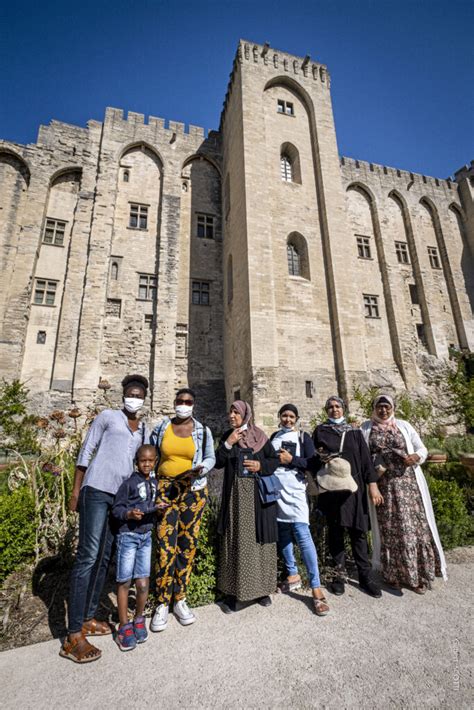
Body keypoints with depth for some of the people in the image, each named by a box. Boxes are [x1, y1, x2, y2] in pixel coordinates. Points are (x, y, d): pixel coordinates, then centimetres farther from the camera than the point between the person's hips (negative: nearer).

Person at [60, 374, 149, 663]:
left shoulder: (144, 430, 13)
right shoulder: (107, 417, 0)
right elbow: (86, 452, -1)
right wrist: (76, 490, -5)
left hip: (124, 496, 6)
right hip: (97, 490, -5)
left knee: (105, 557, 12)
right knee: (88, 556, -6)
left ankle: (88, 618, 26)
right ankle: (74, 635, 4)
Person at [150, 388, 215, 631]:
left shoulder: (202, 431, 2)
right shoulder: (161, 428, 3)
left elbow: (210, 458, 7)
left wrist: (199, 469, -13)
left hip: (193, 491, 1)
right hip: (165, 489, 0)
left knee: (187, 545, 7)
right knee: (165, 546, -3)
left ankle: (180, 600, 24)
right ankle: (162, 604, 14)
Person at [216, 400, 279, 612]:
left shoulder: (260, 437, 1)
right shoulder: (227, 436, 6)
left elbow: (275, 460, 4)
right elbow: (218, 462, -2)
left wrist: (261, 465, -13)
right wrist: (228, 443, -14)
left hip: (258, 495, 0)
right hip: (235, 495, 1)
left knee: (259, 539, 6)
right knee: (235, 541, 3)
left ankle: (261, 589, 23)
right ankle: (232, 592, 15)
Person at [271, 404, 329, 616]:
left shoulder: (303, 437, 2)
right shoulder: (274, 437, 13)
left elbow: (313, 463, -5)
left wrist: (291, 459, -13)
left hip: (294, 490, -4)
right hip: (275, 489, 4)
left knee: (302, 533, -10)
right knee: (283, 533, 12)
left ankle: (316, 587, -2)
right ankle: (293, 574, 29)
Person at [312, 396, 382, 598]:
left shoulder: (354, 432, 8)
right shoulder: (320, 431, 5)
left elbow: (365, 458, 5)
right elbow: (314, 457, 7)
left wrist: (372, 484, -2)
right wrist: (321, 458, -15)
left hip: (353, 486, 1)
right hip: (331, 488, -1)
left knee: (358, 531, 5)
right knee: (335, 531, 6)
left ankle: (365, 576, 18)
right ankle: (339, 574, 19)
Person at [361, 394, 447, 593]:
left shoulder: (404, 426, 7)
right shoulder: (366, 428, 4)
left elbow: (422, 449, 8)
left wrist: (416, 456, -13)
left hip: (407, 482, 1)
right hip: (383, 485, -1)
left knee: (414, 525, 3)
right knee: (388, 528, 5)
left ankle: (417, 575, 21)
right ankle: (393, 574, 21)